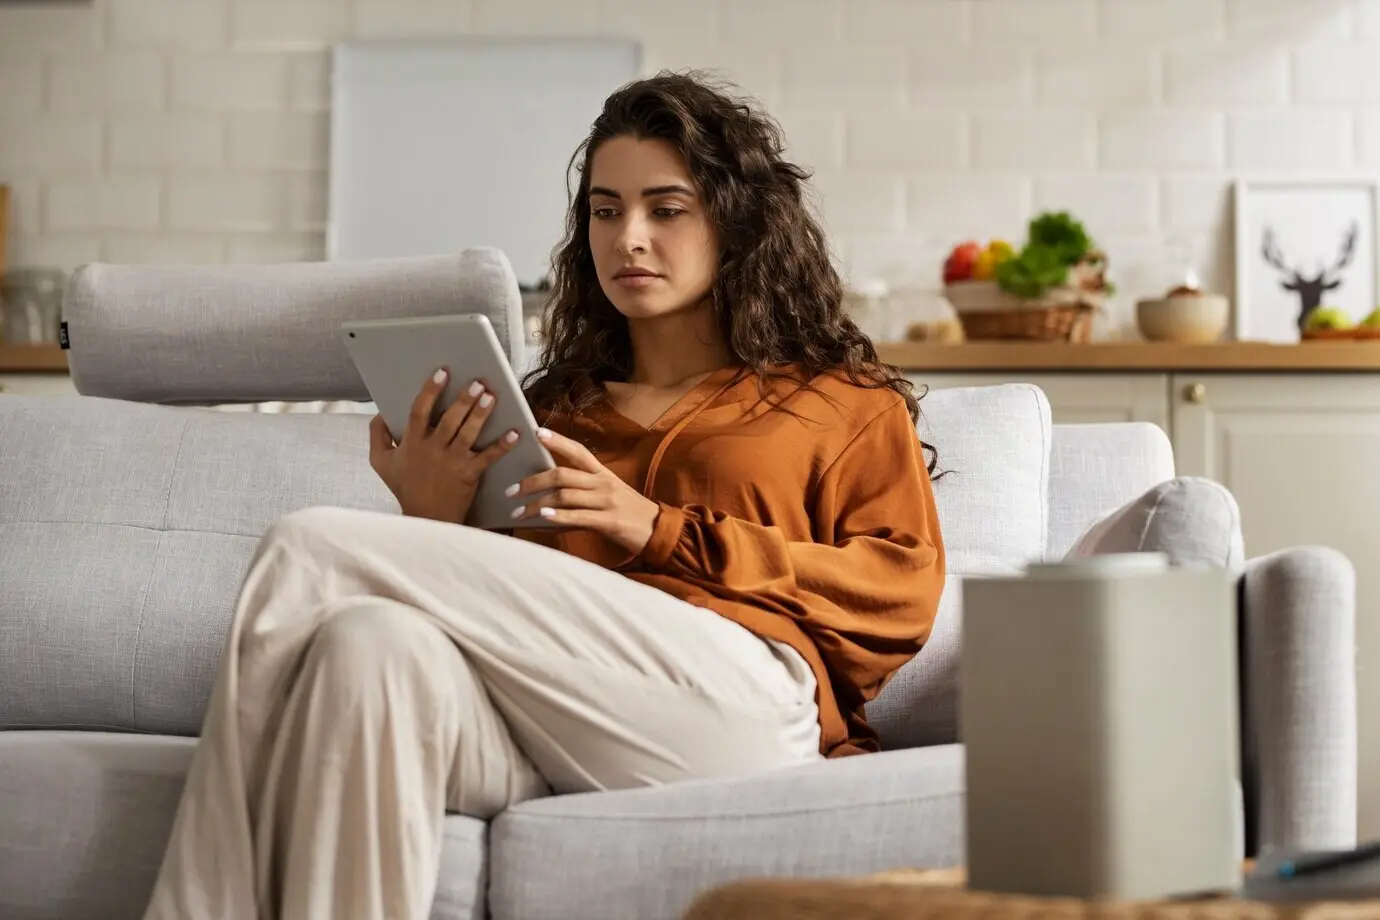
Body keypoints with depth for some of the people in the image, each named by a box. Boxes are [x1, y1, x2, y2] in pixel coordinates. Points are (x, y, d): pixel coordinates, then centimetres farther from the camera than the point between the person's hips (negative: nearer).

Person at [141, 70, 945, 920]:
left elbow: (904, 591, 7)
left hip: (730, 698, -3)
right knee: (373, 641, -35)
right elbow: (490, 607, 26)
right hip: (538, 737, 3)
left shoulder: (847, 403, 24)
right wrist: (433, 526, 4)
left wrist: (659, 531, 0)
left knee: (308, 554, -19)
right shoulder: (550, 410, 33)